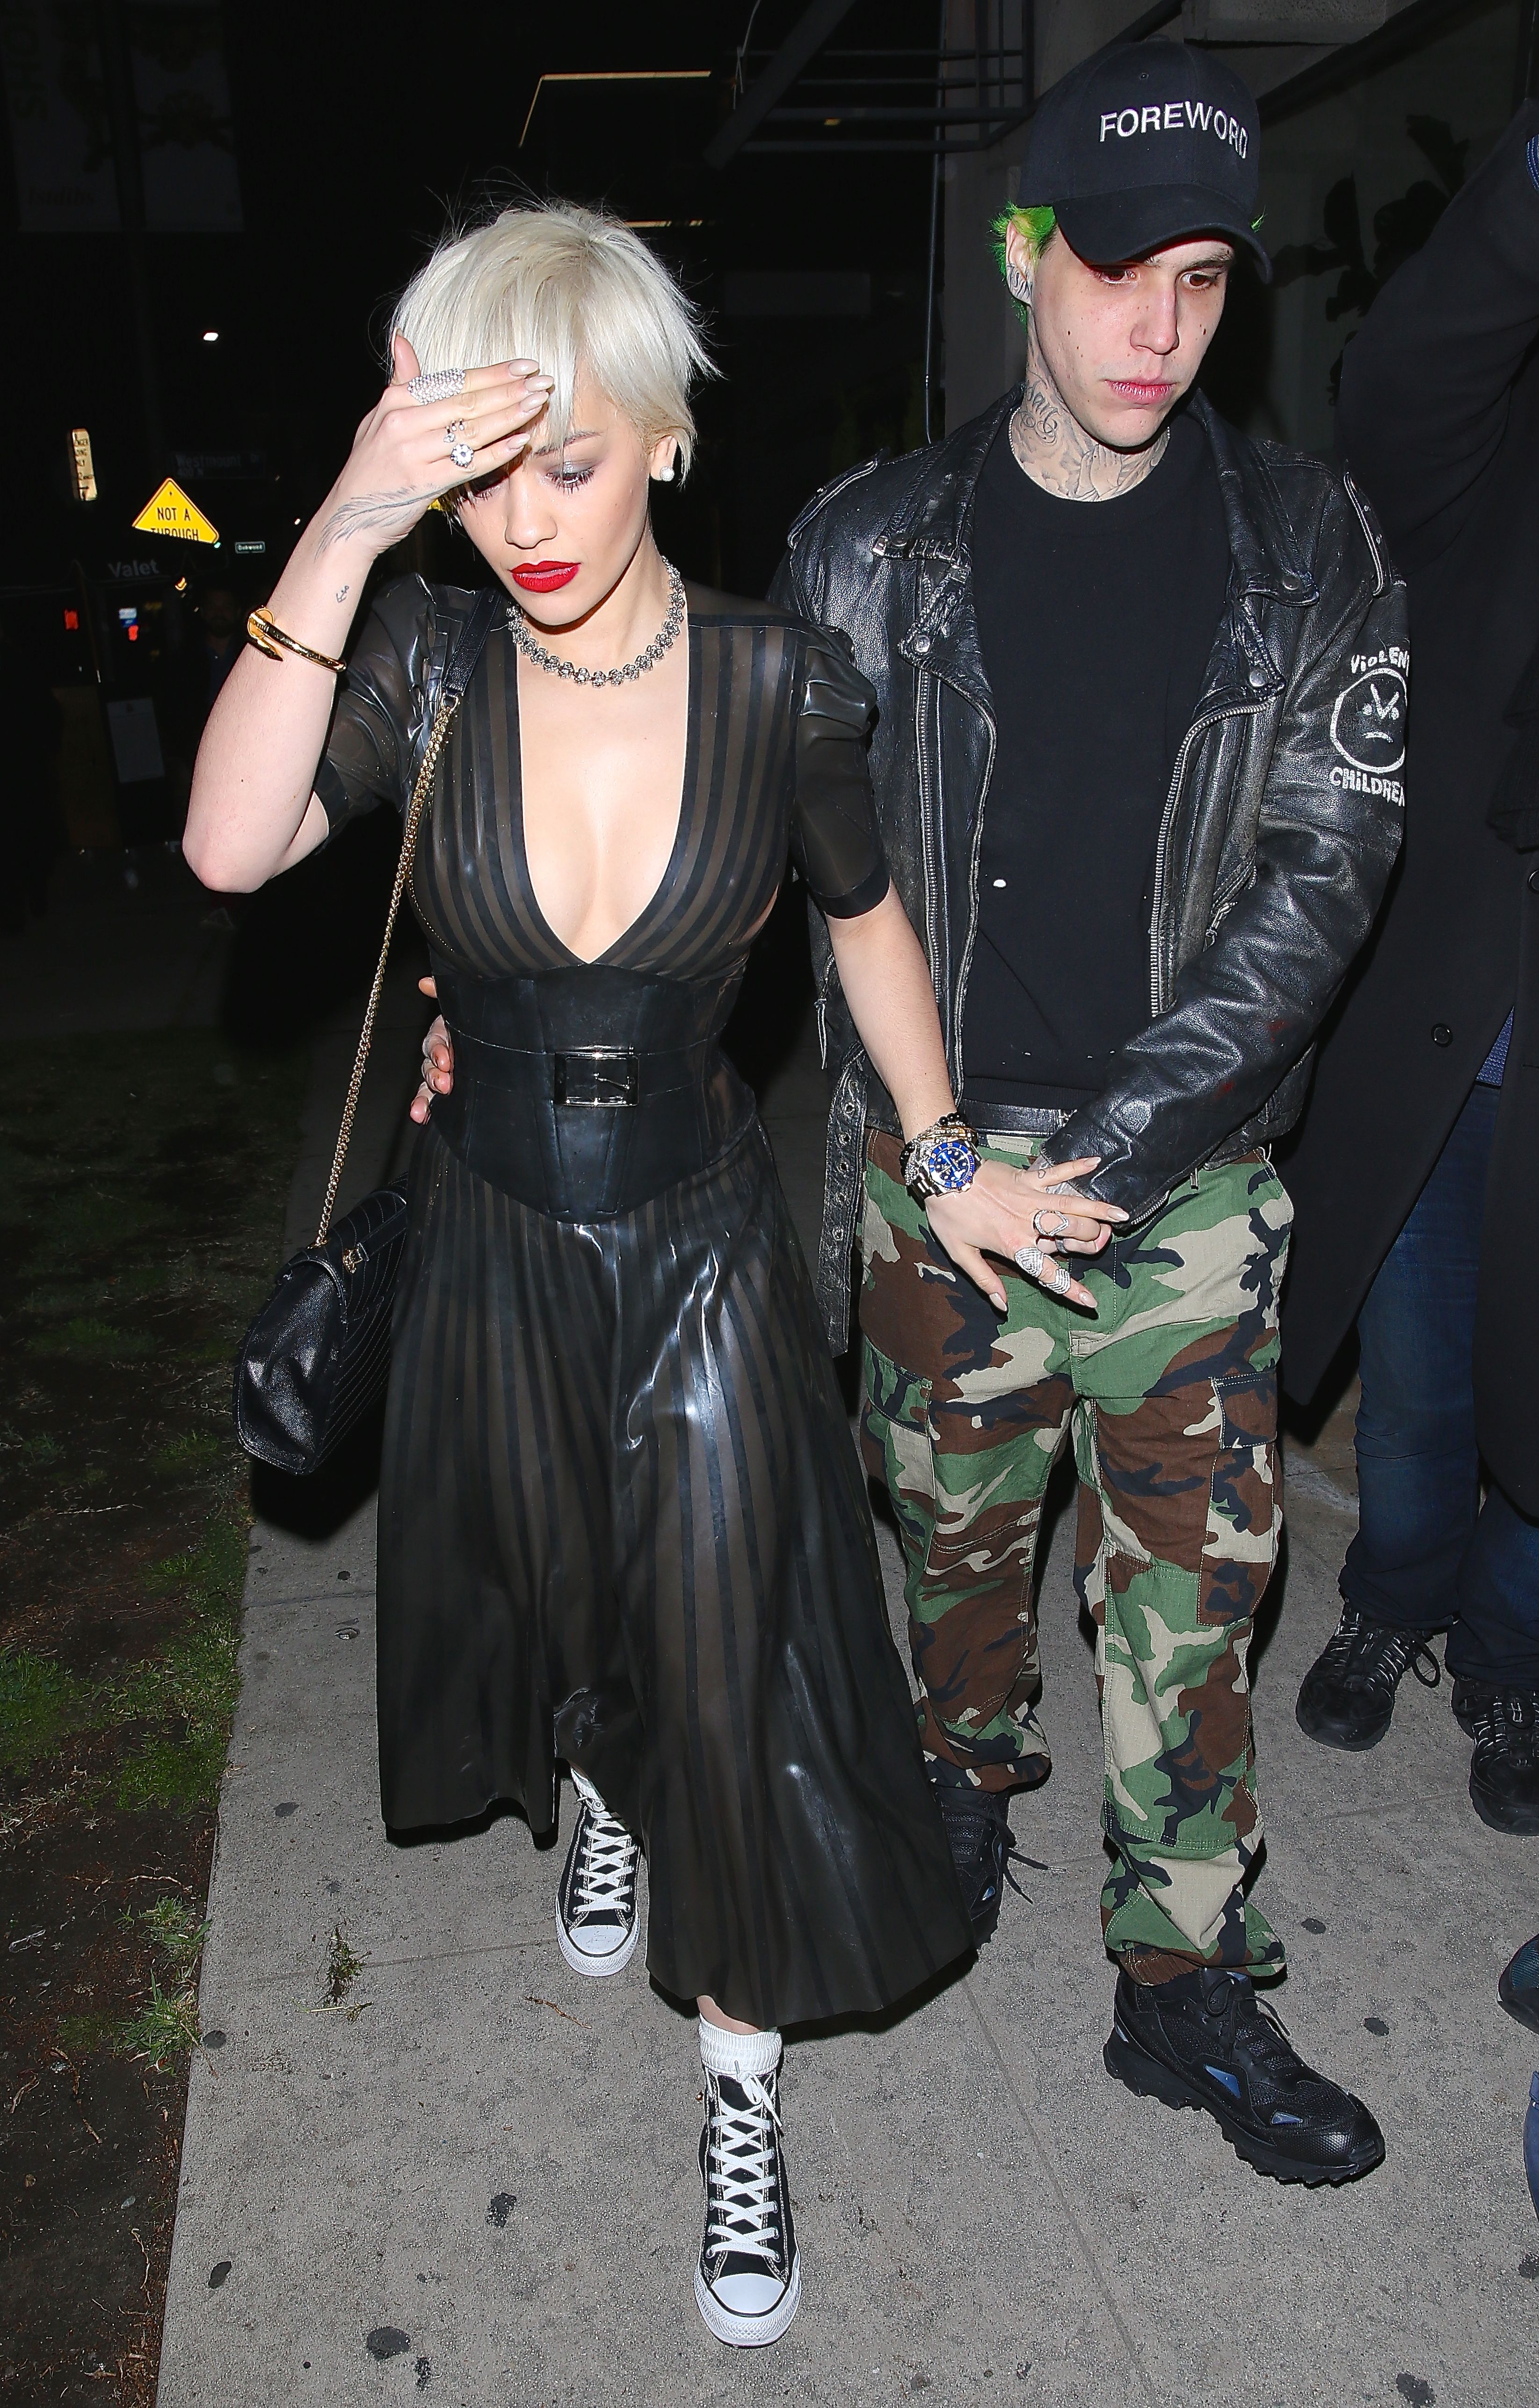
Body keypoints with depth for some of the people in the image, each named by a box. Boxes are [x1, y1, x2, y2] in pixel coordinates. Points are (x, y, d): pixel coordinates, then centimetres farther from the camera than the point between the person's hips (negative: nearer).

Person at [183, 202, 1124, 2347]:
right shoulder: (431, 663, -10)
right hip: (494, 1253, 2)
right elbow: (231, 850, -25)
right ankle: (599, 1795, 60)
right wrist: (339, 538, -30)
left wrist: (944, 1157, 5)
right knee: (553, 1609, 24)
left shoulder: (778, 680, -11)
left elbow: (867, 919, 4)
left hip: (707, 1247, -1)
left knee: (730, 1673, 6)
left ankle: (742, 2088, 31)